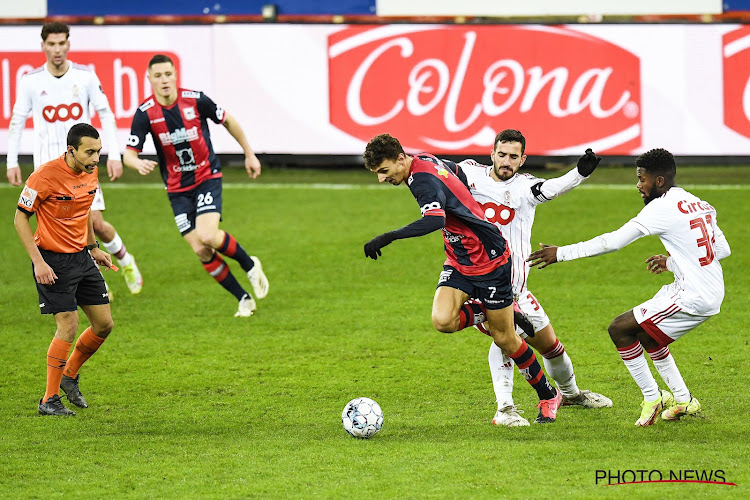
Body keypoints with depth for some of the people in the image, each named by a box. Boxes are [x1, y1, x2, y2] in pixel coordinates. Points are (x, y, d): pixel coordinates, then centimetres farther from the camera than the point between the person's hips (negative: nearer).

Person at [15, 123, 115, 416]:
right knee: (68, 327, -12)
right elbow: (20, 218, -13)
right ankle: (49, 400, -1)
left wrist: (93, 247, 19)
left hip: (82, 258, 7)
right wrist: (38, 261, -18)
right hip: (53, 261, -7)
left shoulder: (90, 172, 2)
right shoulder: (46, 176, -20)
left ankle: (70, 375, 29)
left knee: (104, 324, 6)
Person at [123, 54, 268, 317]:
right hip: (177, 188, 2)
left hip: (207, 177, -2)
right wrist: (138, 164, -37)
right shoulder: (145, 113, -12)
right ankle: (244, 299, 13)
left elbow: (228, 121, 5)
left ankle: (249, 264, 5)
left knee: (207, 236, -24)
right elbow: (129, 153, -13)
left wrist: (249, 154, 11)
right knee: (201, 251, -3)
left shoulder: (195, 100, -12)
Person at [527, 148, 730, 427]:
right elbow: (722, 250, 19)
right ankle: (684, 401, 27)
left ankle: (652, 398, 2)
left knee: (619, 329, -4)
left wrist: (561, 253, -9)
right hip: (712, 293, 9)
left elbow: (613, 241, -14)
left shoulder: (663, 207, -13)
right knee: (645, 335, 26)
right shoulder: (698, 204, 13)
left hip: (692, 296, -9)